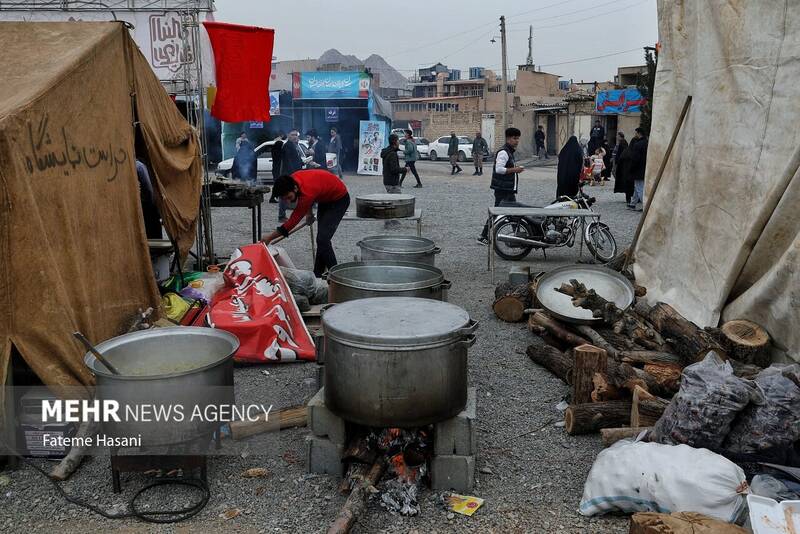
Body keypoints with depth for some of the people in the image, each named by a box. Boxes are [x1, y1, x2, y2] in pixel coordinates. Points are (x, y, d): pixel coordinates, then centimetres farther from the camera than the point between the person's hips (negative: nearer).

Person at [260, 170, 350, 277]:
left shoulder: (307, 193, -39)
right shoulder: (291, 180, -17)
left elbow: (293, 220, -31)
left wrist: (270, 237, -26)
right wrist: (309, 212, 7)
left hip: (339, 199, -9)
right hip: (325, 198, 9)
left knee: (323, 239, -20)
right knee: (321, 238, 12)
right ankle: (318, 274, 20)